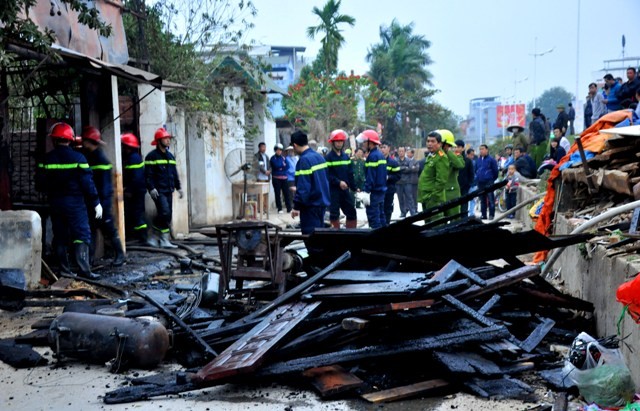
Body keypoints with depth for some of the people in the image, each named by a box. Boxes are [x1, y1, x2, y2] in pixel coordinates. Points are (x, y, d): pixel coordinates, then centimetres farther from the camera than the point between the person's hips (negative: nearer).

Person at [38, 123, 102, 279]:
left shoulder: (47, 159, -1)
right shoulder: (78, 158, -10)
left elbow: (41, 184, 1)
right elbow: (87, 183, -13)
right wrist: (96, 202, -6)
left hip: (55, 203, 4)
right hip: (75, 202, -4)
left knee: (60, 237, 12)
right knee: (81, 236, -3)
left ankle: (64, 269, 14)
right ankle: (83, 270, -11)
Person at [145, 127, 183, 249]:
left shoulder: (170, 156, 17)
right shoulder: (152, 156, -6)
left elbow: (174, 174, 22)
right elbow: (148, 175, -11)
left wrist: (178, 187, 16)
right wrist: (151, 188, -19)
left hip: (168, 191, 8)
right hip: (158, 191, -8)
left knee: (167, 216, 7)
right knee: (165, 213, -18)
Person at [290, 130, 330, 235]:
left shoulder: (304, 160, -18)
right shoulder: (319, 157, 8)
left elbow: (303, 186, -22)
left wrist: (296, 206, -17)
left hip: (311, 205, -9)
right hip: (322, 202, 9)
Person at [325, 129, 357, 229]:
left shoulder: (346, 156, 12)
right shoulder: (328, 157, -6)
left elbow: (350, 174, 12)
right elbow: (327, 175, -14)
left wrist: (354, 187, 5)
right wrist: (339, 182, -22)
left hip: (345, 189, 6)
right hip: (333, 190, -6)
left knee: (351, 213, 7)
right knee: (334, 214, -1)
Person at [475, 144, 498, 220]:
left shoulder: (491, 159, -4)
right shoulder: (478, 160, 11)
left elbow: (495, 171, -2)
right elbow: (476, 170, 21)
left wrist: (492, 179, 4)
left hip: (489, 182, -5)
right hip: (480, 182, 5)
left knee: (490, 199, -6)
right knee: (482, 200, 9)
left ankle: (491, 215, -3)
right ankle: (483, 215, 14)